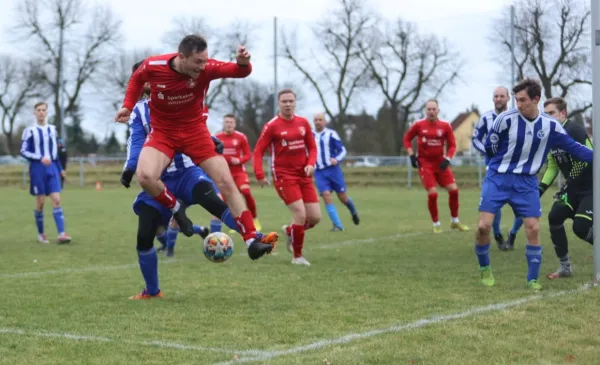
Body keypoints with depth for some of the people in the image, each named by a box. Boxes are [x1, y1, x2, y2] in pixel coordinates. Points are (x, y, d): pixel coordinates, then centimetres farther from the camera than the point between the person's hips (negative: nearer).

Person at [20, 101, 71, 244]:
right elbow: (23, 151, -8)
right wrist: (40, 158, -19)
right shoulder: (30, 130, -4)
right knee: (40, 201, 1)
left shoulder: (52, 129, 12)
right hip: (37, 168, -4)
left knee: (56, 200, -7)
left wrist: (60, 168, 20)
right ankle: (40, 234, 17)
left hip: (52, 168, 4)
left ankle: (61, 234, -14)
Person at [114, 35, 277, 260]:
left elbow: (239, 72, -27)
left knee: (226, 182, -5)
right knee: (145, 176, -29)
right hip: (163, 132, -1)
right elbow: (137, 79, 6)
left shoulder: (206, 68, -19)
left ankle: (252, 240, 2)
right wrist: (128, 106, -2)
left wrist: (243, 63, -50)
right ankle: (176, 210, 0)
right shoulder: (153, 66, -17)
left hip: (195, 130, 1)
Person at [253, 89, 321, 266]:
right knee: (300, 214, -16)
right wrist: (260, 175, -16)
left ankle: (289, 231, 32)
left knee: (315, 217, 0)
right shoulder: (272, 126, -7)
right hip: (284, 176, -5)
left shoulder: (303, 123, 6)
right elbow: (258, 151, -6)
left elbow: (312, 147, 12)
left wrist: (310, 164, -7)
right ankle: (297, 256, 3)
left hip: (304, 175, 5)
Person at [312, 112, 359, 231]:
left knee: (343, 197, 3)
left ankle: (354, 212, 36)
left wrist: (337, 159, -22)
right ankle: (338, 225, -12)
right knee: (326, 196, -14)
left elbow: (342, 150, -4)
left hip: (333, 169, -2)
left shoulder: (331, 134, -4)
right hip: (319, 172, 2)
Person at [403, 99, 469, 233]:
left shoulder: (445, 126, -3)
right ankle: (436, 224, 7)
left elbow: (452, 145, 3)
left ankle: (455, 221, 15)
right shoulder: (418, 125, -6)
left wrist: (447, 159, -12)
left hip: (440, 163, 2)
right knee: (432, 193, -13)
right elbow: (407, 139, 6)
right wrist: (412, 155, -4)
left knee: (454, 189, -5)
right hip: (425, 163, -2)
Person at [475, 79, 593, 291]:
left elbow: (573, 147, 4)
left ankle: (532, 279, 7)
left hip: (527, 182, 2)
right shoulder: (506, 119, -13)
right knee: (484, 226, -10)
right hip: (498, 178, -2)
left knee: (533, 228, -5)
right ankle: (484, 268, 15)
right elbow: (490, 146, -1)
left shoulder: (550, 125, -5)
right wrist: (507, 161, 5)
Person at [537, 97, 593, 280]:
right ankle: (565, 267, 7)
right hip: (574, 187, 8)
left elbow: (589, 160, -25)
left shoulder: (575, 131, -22)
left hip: (592, 187, -8)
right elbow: (553, 166, 14)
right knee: (554, 217, -6)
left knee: (580, 227, -18)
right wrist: (541, 187, 1)